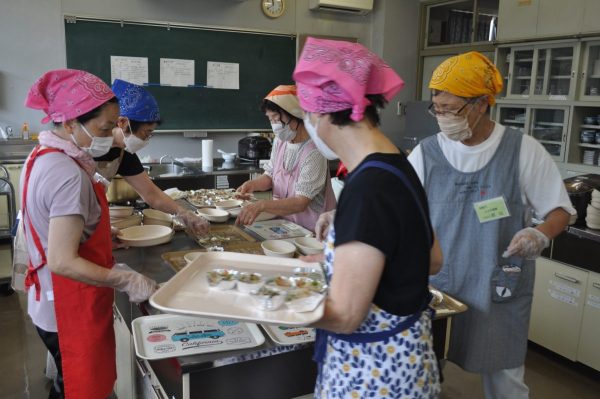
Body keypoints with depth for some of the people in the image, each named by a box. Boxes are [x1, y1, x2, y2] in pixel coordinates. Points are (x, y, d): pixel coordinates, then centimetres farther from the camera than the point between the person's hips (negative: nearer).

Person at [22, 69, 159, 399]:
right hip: (71, 311, -9)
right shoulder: (68, 175, -26)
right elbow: (62, 262, -28)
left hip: (51, 304, 9)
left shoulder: (43, 157, 3)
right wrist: (127, 280, -22)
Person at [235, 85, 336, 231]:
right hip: (284, 223, 6)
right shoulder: (280, 140, 2)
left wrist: (261, 205, -33)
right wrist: (253, 184, -7)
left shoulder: (313, 152, -20)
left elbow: (301, 203, -23)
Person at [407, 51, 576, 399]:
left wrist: (541, 235, -22)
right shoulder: (427, 152, -3)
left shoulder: (522, 150, -8)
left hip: (500, 291, -1)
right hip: (437, 285, 2)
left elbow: (560, 210, -2)